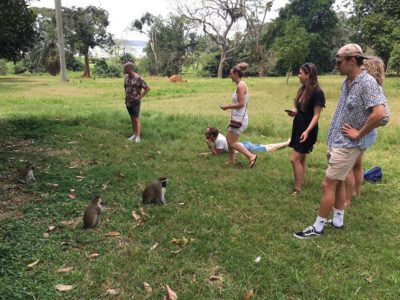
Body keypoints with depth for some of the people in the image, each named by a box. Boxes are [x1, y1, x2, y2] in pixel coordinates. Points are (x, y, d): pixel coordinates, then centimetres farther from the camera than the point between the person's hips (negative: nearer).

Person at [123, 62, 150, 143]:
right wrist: (126, 96, 13)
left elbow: (147, 88, -12)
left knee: (136, 119, -7)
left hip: (135, 102, -7)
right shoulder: (126, 77, 6)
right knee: (132, 119, 11)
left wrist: (140, 97, -11)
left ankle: (138, 137, -4)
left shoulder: (138, 78, -15)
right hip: (128, 102, 7)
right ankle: (134, 135, 18)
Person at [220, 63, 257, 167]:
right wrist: (230, 105, 11)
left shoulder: (240, 86, -18)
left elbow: (241, 104, -23)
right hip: (237, 117, 10)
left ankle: (251, 156, 2)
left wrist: (228, 107, -13)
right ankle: (231, 161, 27)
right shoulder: (241, 85, 11)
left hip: (239, 119, -10)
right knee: (229, 139, 17)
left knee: (232, 142, -2)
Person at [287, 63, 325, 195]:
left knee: (294, 159, -10)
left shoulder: (317, 92, -17)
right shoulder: (302, 89, 8)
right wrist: (294, 112, -3)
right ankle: (301, 183, 26)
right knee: (301, 158, 15)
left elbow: (316, 115, -19)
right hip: (298, 127, 8)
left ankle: (297, 189, 1)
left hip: (307, 130, -8)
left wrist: (307, 131, -29)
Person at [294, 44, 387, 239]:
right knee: (338, 182, 17)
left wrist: (358, 134, -19)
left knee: (328, 185, -5)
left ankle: (318, 228, 7)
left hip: (348, 146, -9)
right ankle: (338, 221, 31)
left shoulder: (367, 82, -19)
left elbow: (379, 113, -29)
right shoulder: (346, 82, 9)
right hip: (338, 142, 9)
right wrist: (332, 137, 12)